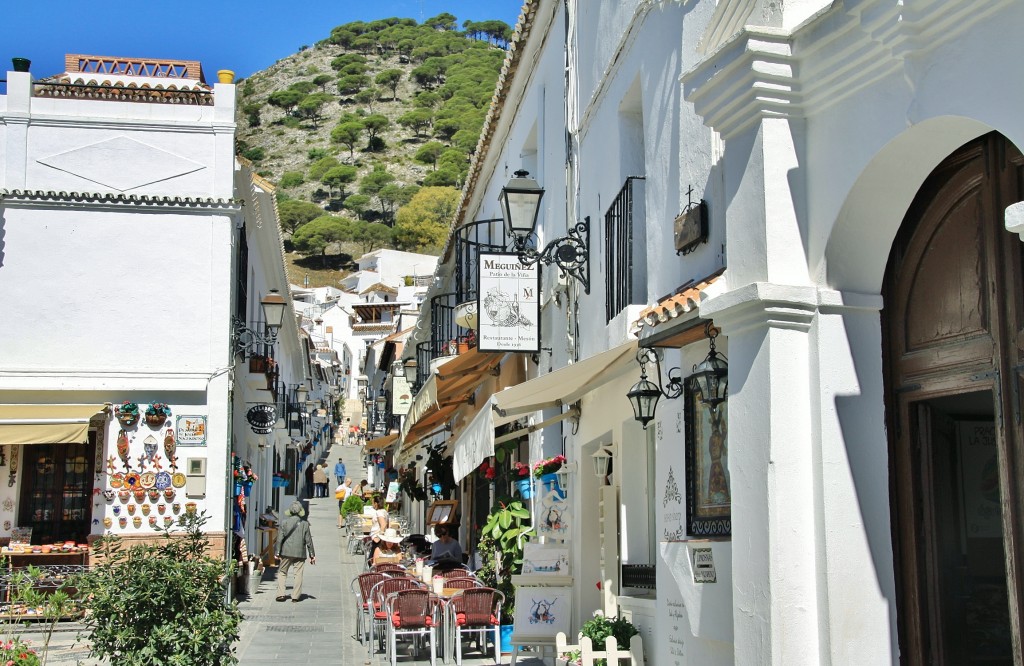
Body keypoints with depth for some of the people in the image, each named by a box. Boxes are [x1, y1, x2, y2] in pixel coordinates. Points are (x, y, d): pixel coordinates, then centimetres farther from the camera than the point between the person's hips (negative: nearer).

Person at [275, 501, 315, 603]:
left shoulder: (284, 522, -3)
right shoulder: (305, 524, -1)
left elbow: (280, 539, -3)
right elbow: (308, 541, 2)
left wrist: (278, 552, 3)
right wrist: (312, 555, 9)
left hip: (286, 553, 0)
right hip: (300, 553, 0)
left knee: (282, 572, 13)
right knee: (298, 574, 5)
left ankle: (280, 594, 5)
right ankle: (295, 596, 3)